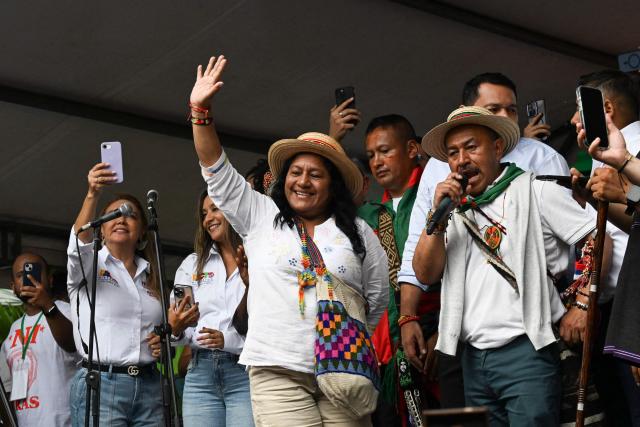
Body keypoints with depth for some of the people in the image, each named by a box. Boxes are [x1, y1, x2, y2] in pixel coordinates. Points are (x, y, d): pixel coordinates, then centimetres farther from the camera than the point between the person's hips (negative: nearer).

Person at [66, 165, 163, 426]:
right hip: (99, 383, -4)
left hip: (148, 386, 4)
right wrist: (93, 194, -35)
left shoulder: (150, 276, 19)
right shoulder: (88, 265, 5)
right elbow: (80, 241, -19)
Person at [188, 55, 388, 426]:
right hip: (277, 372, -1)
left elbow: (377, 296, 17)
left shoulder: (358, 232, 13)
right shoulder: (260, 217, 12)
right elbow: (217, 170, 8)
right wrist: (200, 109, 1)